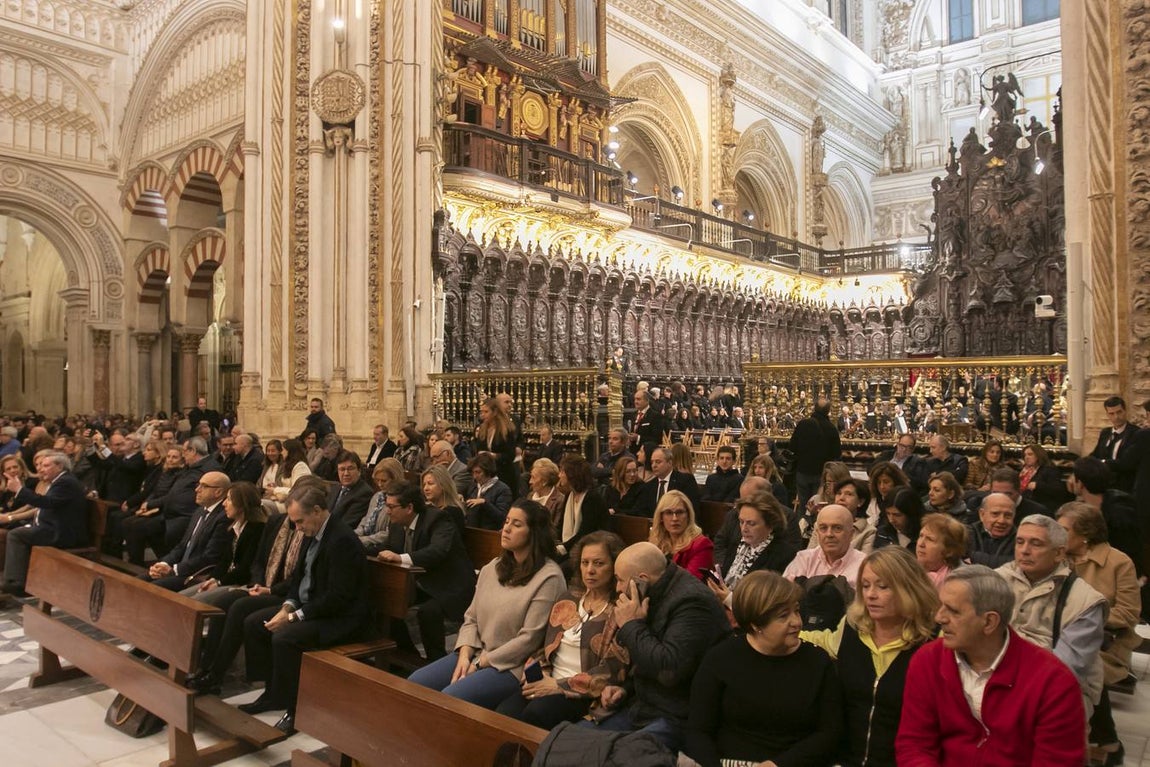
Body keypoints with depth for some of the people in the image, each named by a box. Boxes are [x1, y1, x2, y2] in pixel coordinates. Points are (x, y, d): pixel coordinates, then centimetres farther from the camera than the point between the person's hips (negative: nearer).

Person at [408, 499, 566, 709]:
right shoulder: (492, 568, 10)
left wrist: (479, 664, -12)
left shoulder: (548, 577, -13)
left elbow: (530, 639, -17)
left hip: (511, 666, -7)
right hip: (475, 655, 7)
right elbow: (471, 618, 12)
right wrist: (464, 656, -6)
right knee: (413, 684, -5)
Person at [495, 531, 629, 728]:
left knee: (535, 713, -32)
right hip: (548, 682, 5)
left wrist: (560, 686, -12)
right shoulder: (567, 600, 15)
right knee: (502, 715, -25)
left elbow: (611, 672, -11)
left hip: (585, 694, -5)